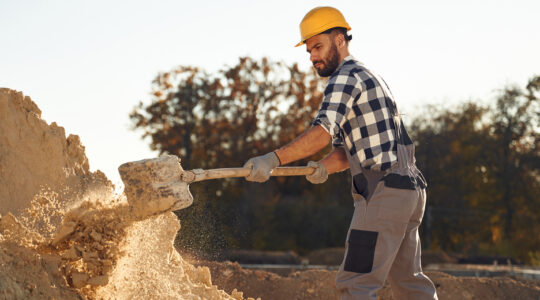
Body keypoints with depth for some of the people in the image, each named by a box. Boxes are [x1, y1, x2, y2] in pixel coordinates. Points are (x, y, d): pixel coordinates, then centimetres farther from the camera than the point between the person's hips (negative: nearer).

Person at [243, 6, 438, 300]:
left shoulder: (346, 77, -7)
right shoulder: (368, 77, 24)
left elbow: (323, 131, -24)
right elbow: (348, 149, 21)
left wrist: (274, 159, -33)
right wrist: (324, 167, 0)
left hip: (383, 190, -10)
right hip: (410, 189, 10)